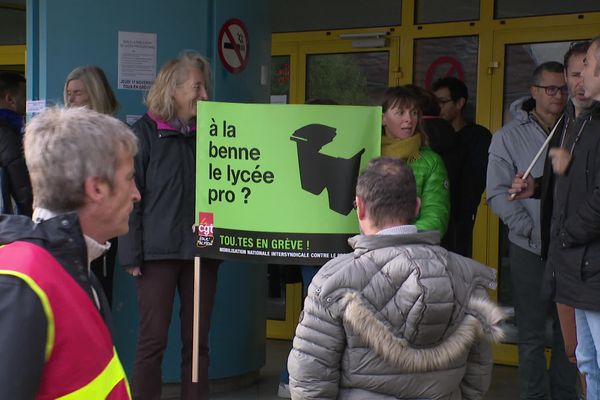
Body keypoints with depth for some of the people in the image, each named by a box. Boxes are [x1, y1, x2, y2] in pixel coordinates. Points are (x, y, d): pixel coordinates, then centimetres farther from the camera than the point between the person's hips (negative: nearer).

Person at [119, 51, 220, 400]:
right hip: (158, 251, -4)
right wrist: (132, 254, -10)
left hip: (201, 250, 4)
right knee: (153, 339, -2)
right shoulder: (145, 133, -2)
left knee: (197, 340, 7)